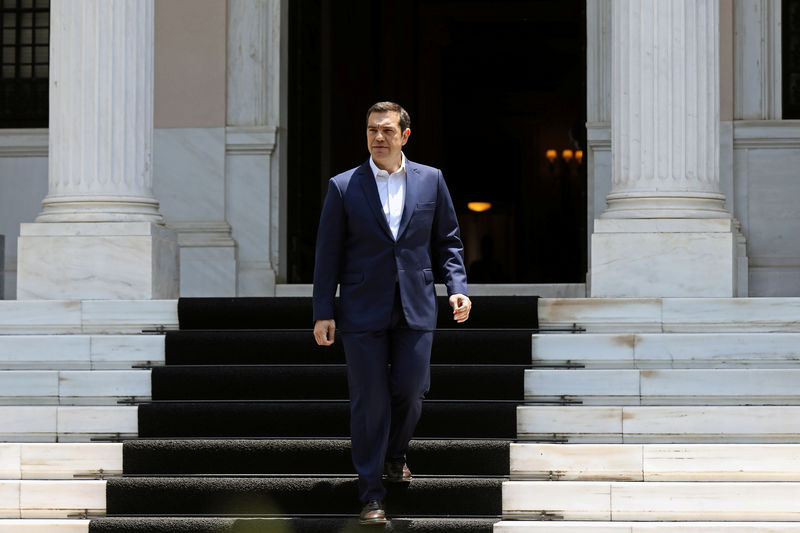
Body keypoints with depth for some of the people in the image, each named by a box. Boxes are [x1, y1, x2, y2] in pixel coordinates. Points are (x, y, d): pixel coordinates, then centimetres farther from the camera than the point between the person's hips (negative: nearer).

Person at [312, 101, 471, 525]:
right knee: (369, 401, -2)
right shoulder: (343, 187, 1)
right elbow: (327, 254, 2)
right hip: (362, 312, -2)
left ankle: (394, 455, 35)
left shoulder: (431, 181, 7)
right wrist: (323, 312, -3)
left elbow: (448, 241, 12)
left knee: (410, 391, 3)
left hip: (415, 310, 2)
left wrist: (457, 288, -3)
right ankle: (371, 495, 4)